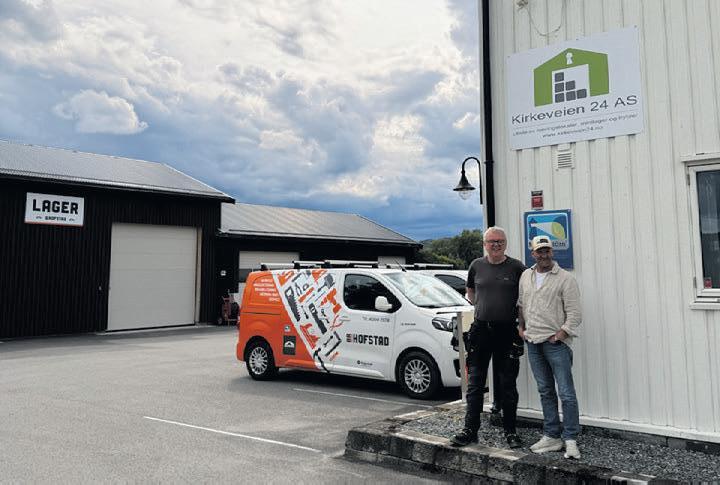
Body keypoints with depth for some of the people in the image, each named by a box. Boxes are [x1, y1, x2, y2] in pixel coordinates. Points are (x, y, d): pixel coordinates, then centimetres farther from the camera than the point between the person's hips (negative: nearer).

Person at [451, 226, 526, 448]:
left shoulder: (516, 267, -1)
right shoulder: (477, 265, 6)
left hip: (507, 331, -2)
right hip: (480, 330, 2)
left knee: (508, 386, 7)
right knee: (475, 383, 5)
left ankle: (510, 431, 20)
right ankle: (470, 430, 13)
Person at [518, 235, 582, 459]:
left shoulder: (565, 278, -6)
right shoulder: (525, 276, 12)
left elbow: (574, 313, -8)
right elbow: (520, 304, 22)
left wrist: (561, 334, -14)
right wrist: (521, 327, 12)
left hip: (556, 342, -6)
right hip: (533, 342, 6)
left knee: (566, 393, -5)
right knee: (545, 392, 12)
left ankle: (570, 440, 3)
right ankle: (551, 437, 20)